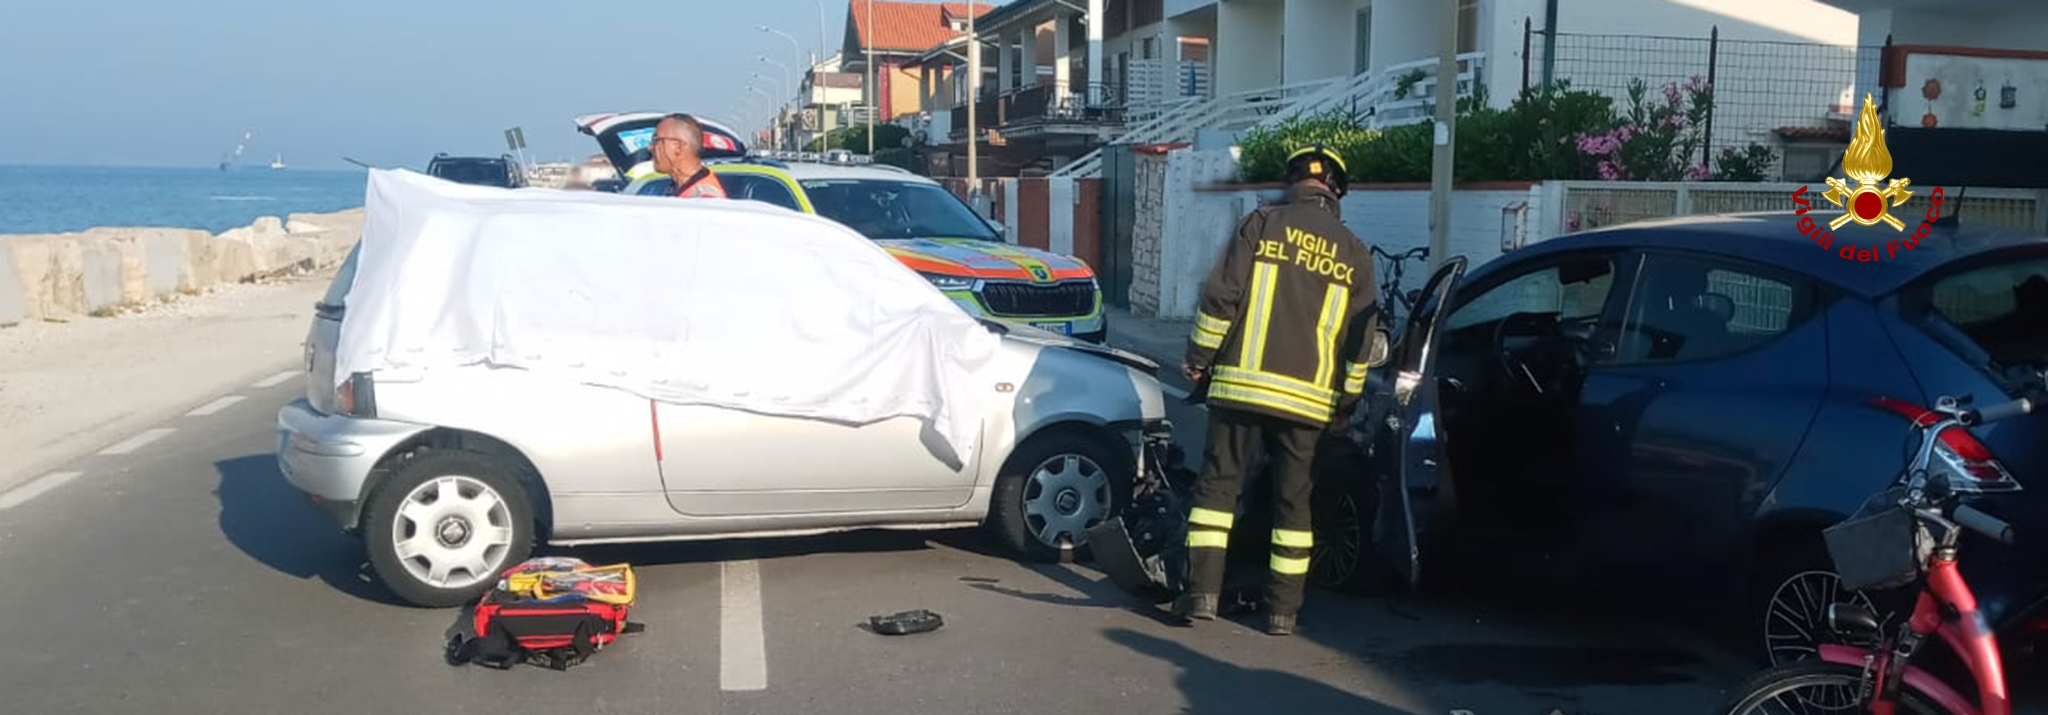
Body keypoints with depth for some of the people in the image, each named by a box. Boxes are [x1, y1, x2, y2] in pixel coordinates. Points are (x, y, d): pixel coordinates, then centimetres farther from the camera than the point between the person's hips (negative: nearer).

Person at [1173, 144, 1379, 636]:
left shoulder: (1261, 225, 1)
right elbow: (1361, 338, 11)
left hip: (1241, 383, -2)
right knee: (1293, 498, 10)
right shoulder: (1353, 253, 10)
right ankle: (1283, 609, 12)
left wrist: (1199, 358, 4)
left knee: (1218, 484, 5)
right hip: (1308, 397, 2)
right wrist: (1347, 400, 19)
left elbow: (1219, 298, -5)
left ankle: (1202, 592, -1)